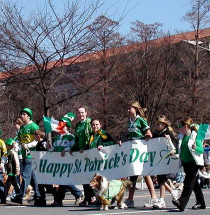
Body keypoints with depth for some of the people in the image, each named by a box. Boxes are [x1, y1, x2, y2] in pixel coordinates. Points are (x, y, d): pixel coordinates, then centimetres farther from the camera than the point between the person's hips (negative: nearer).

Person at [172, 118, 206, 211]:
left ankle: (182, 202, -22)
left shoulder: (195, 136, -10)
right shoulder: (182, 137, 11)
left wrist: (195, 148, -31)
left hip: (194, 163, -8)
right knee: (195, 183, 13)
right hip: (185, 163, 8)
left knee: (189, 182, -13)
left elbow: (201, 150, -13)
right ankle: (200, 203, 21)